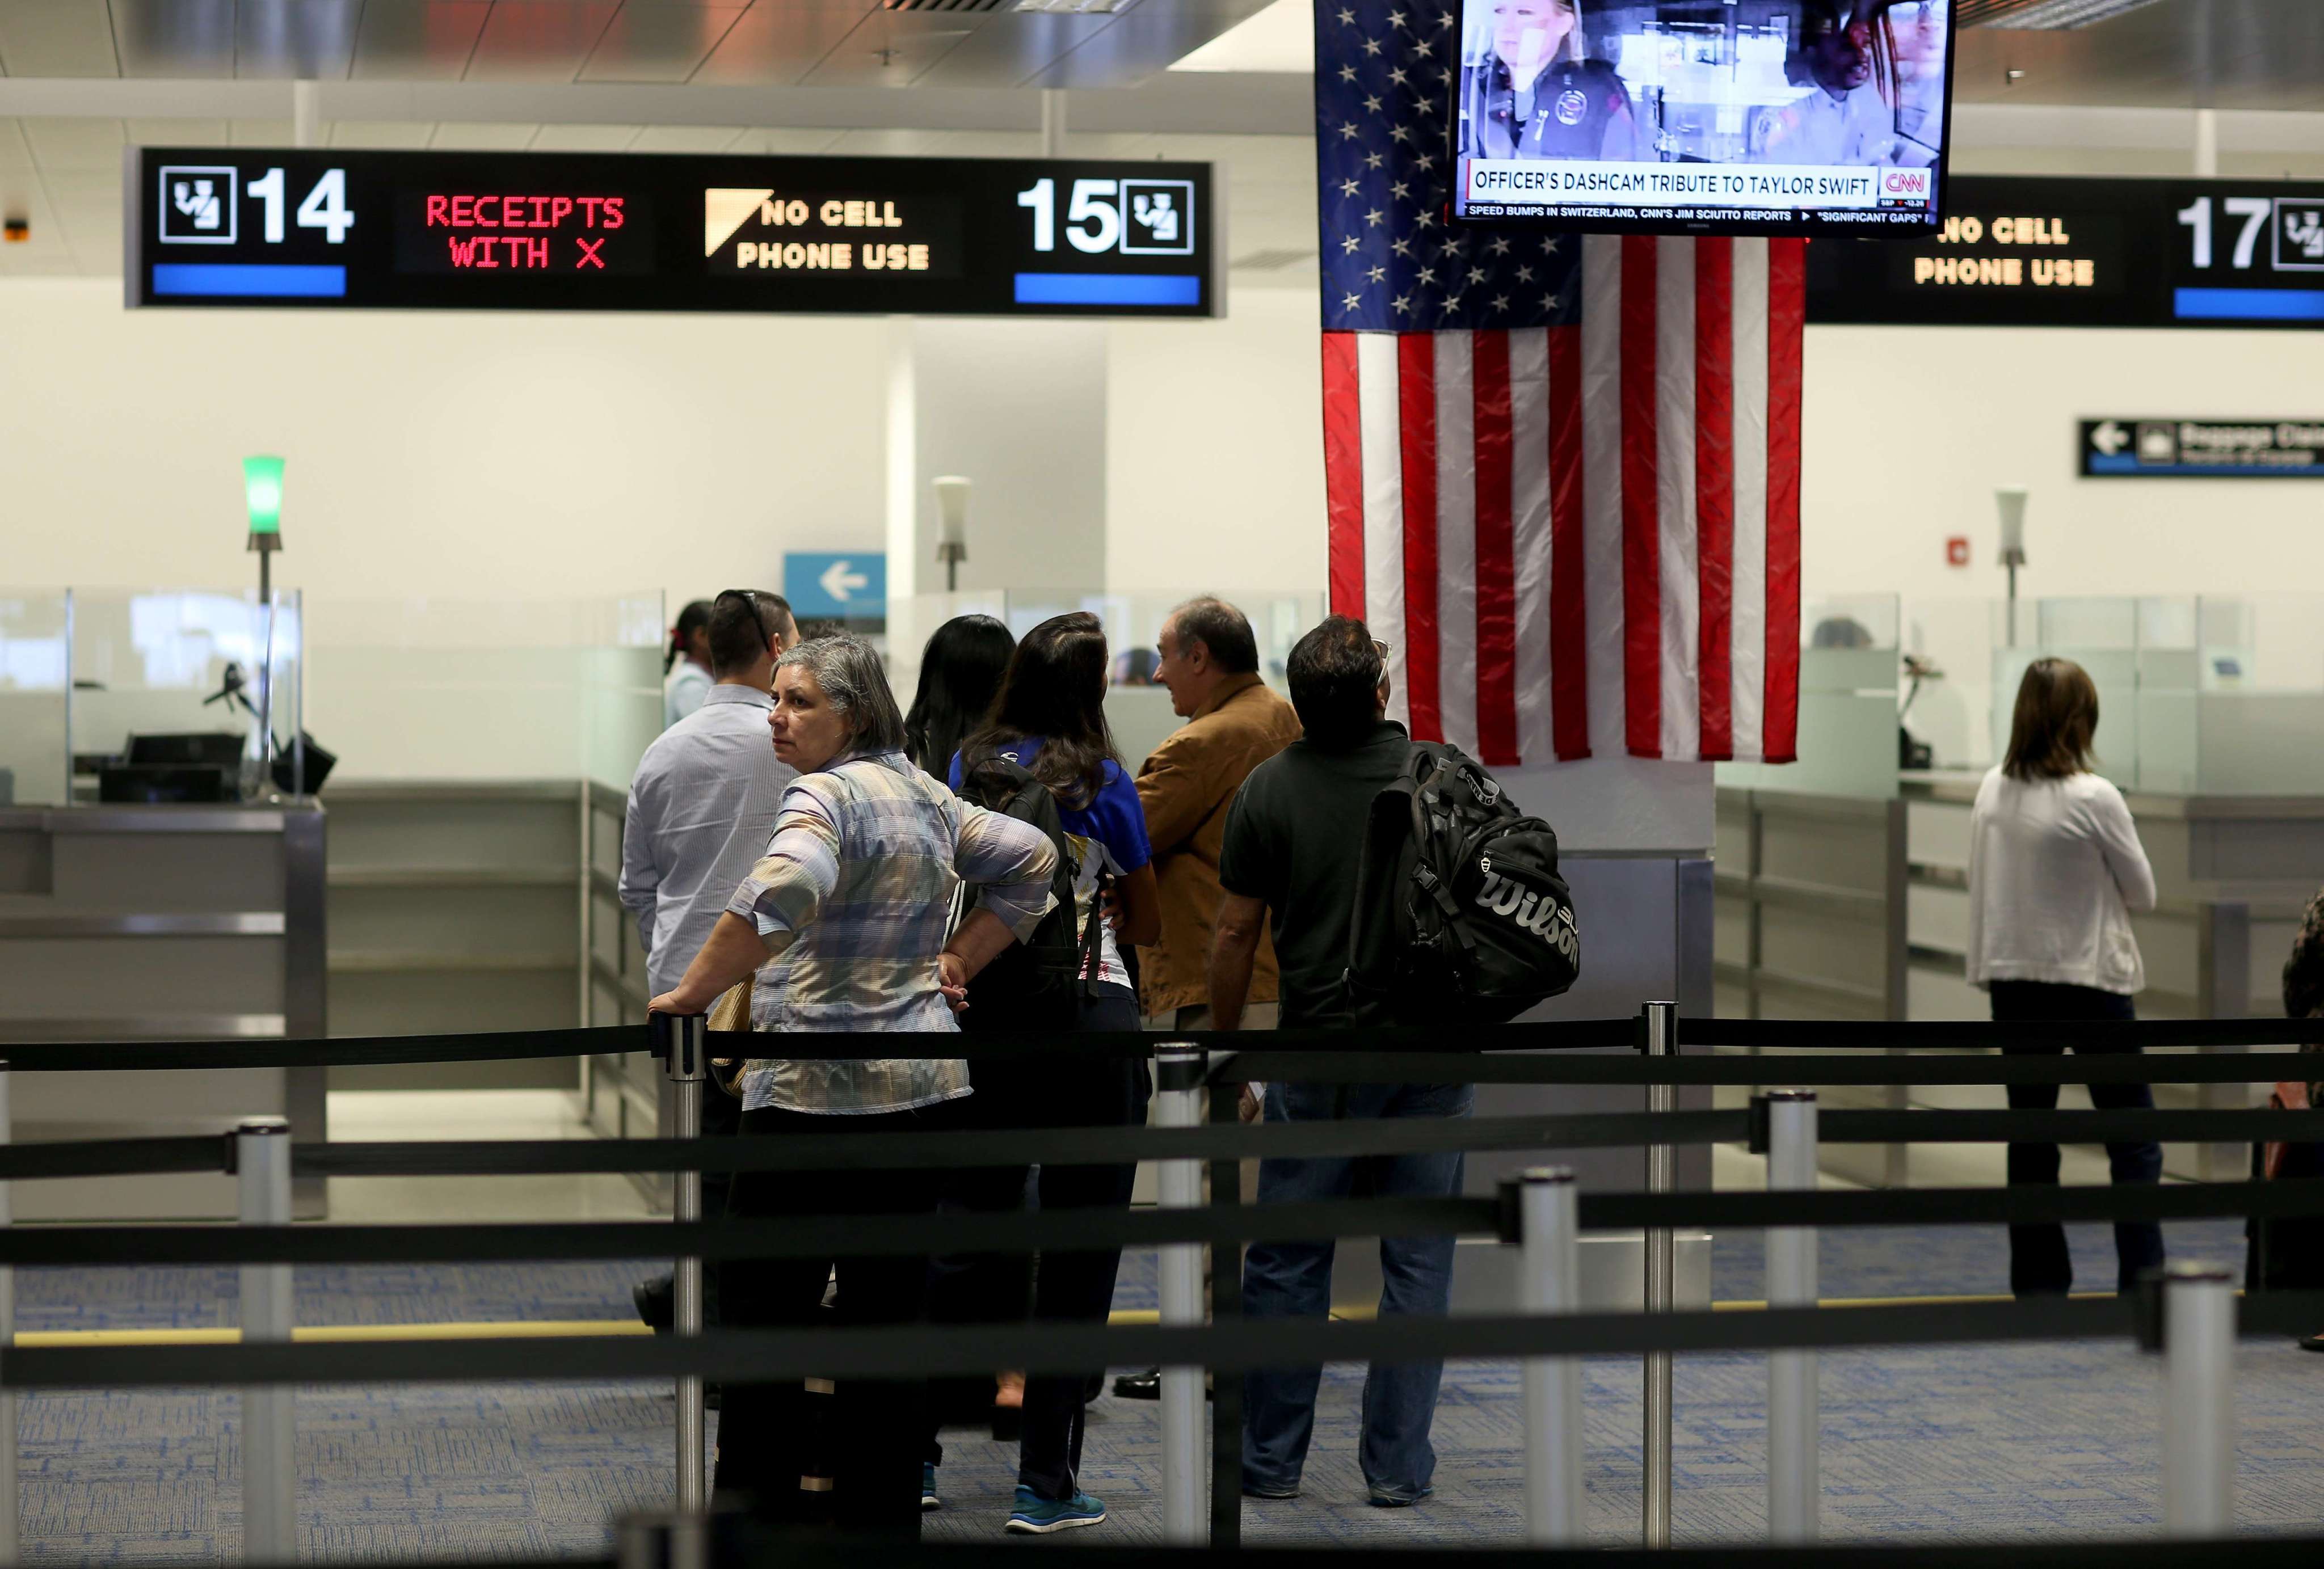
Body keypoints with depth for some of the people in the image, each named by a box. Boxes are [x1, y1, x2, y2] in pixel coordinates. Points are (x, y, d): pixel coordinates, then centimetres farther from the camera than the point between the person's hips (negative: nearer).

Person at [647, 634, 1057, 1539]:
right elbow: (1030, 859, 24)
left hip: (815, 1091, -8)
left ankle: (757, 1500, 2)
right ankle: (882, 1515, 13)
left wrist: (691, 993, -22)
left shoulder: (825, 797, -13)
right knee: (887, 1311, 10)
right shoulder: (924, 795, 14)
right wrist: (957, 964, 20)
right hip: (919, 1083, 8)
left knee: (768, 1307, 0)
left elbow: (780, 895, -31)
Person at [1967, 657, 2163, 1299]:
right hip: (2089, 977, -5)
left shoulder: (1992, 793, -2)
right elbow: (2142, 892, -4)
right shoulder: (2093, 798, -16)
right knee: (2134, 1138, 3)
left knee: (2030, 1137, 12)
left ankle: (2038, 1281, 14)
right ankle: (2142, 1279, -3)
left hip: (2013, 977, 5)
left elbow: (1983, 885, 6)